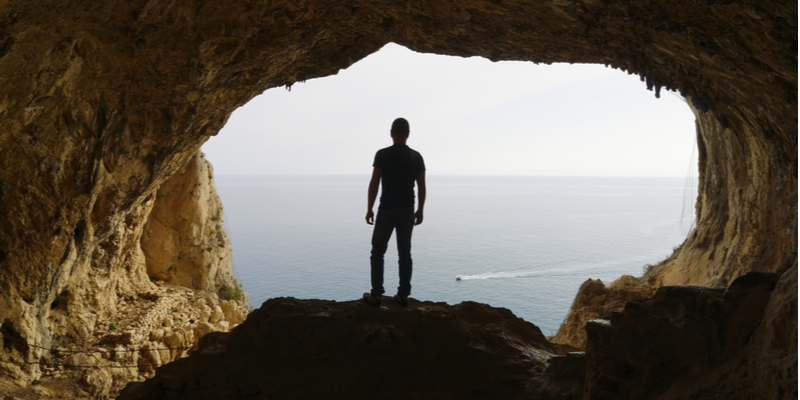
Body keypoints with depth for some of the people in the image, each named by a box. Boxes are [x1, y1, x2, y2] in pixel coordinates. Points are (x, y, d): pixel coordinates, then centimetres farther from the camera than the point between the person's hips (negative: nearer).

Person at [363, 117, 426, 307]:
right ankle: (403, 294, 12)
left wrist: (369, 209, -2)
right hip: (407, 211, 4)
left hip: (386, 210, -3)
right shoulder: (416, 157, 3)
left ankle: (376, 294, 6)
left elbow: (374, 184, -10)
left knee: (377, 252, 7)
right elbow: (421, 187, 4)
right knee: (404, 253, 10)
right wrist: (420, 210, 13)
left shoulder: (383, 155, -9)